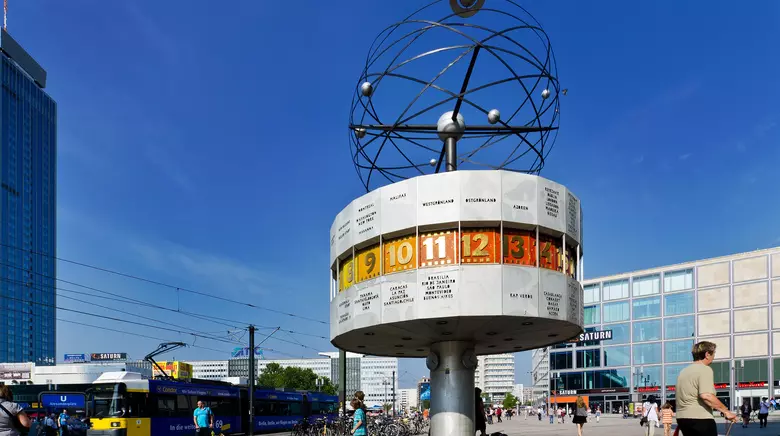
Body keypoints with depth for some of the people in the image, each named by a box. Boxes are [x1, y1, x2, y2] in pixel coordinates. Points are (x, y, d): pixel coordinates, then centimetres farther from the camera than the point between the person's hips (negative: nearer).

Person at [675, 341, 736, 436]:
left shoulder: (683, 371, 18)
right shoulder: (705, 369, -10)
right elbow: (706, 395, -23)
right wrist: (726, 411, -18)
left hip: (682, 418, 9)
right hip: (700, 419, -9)